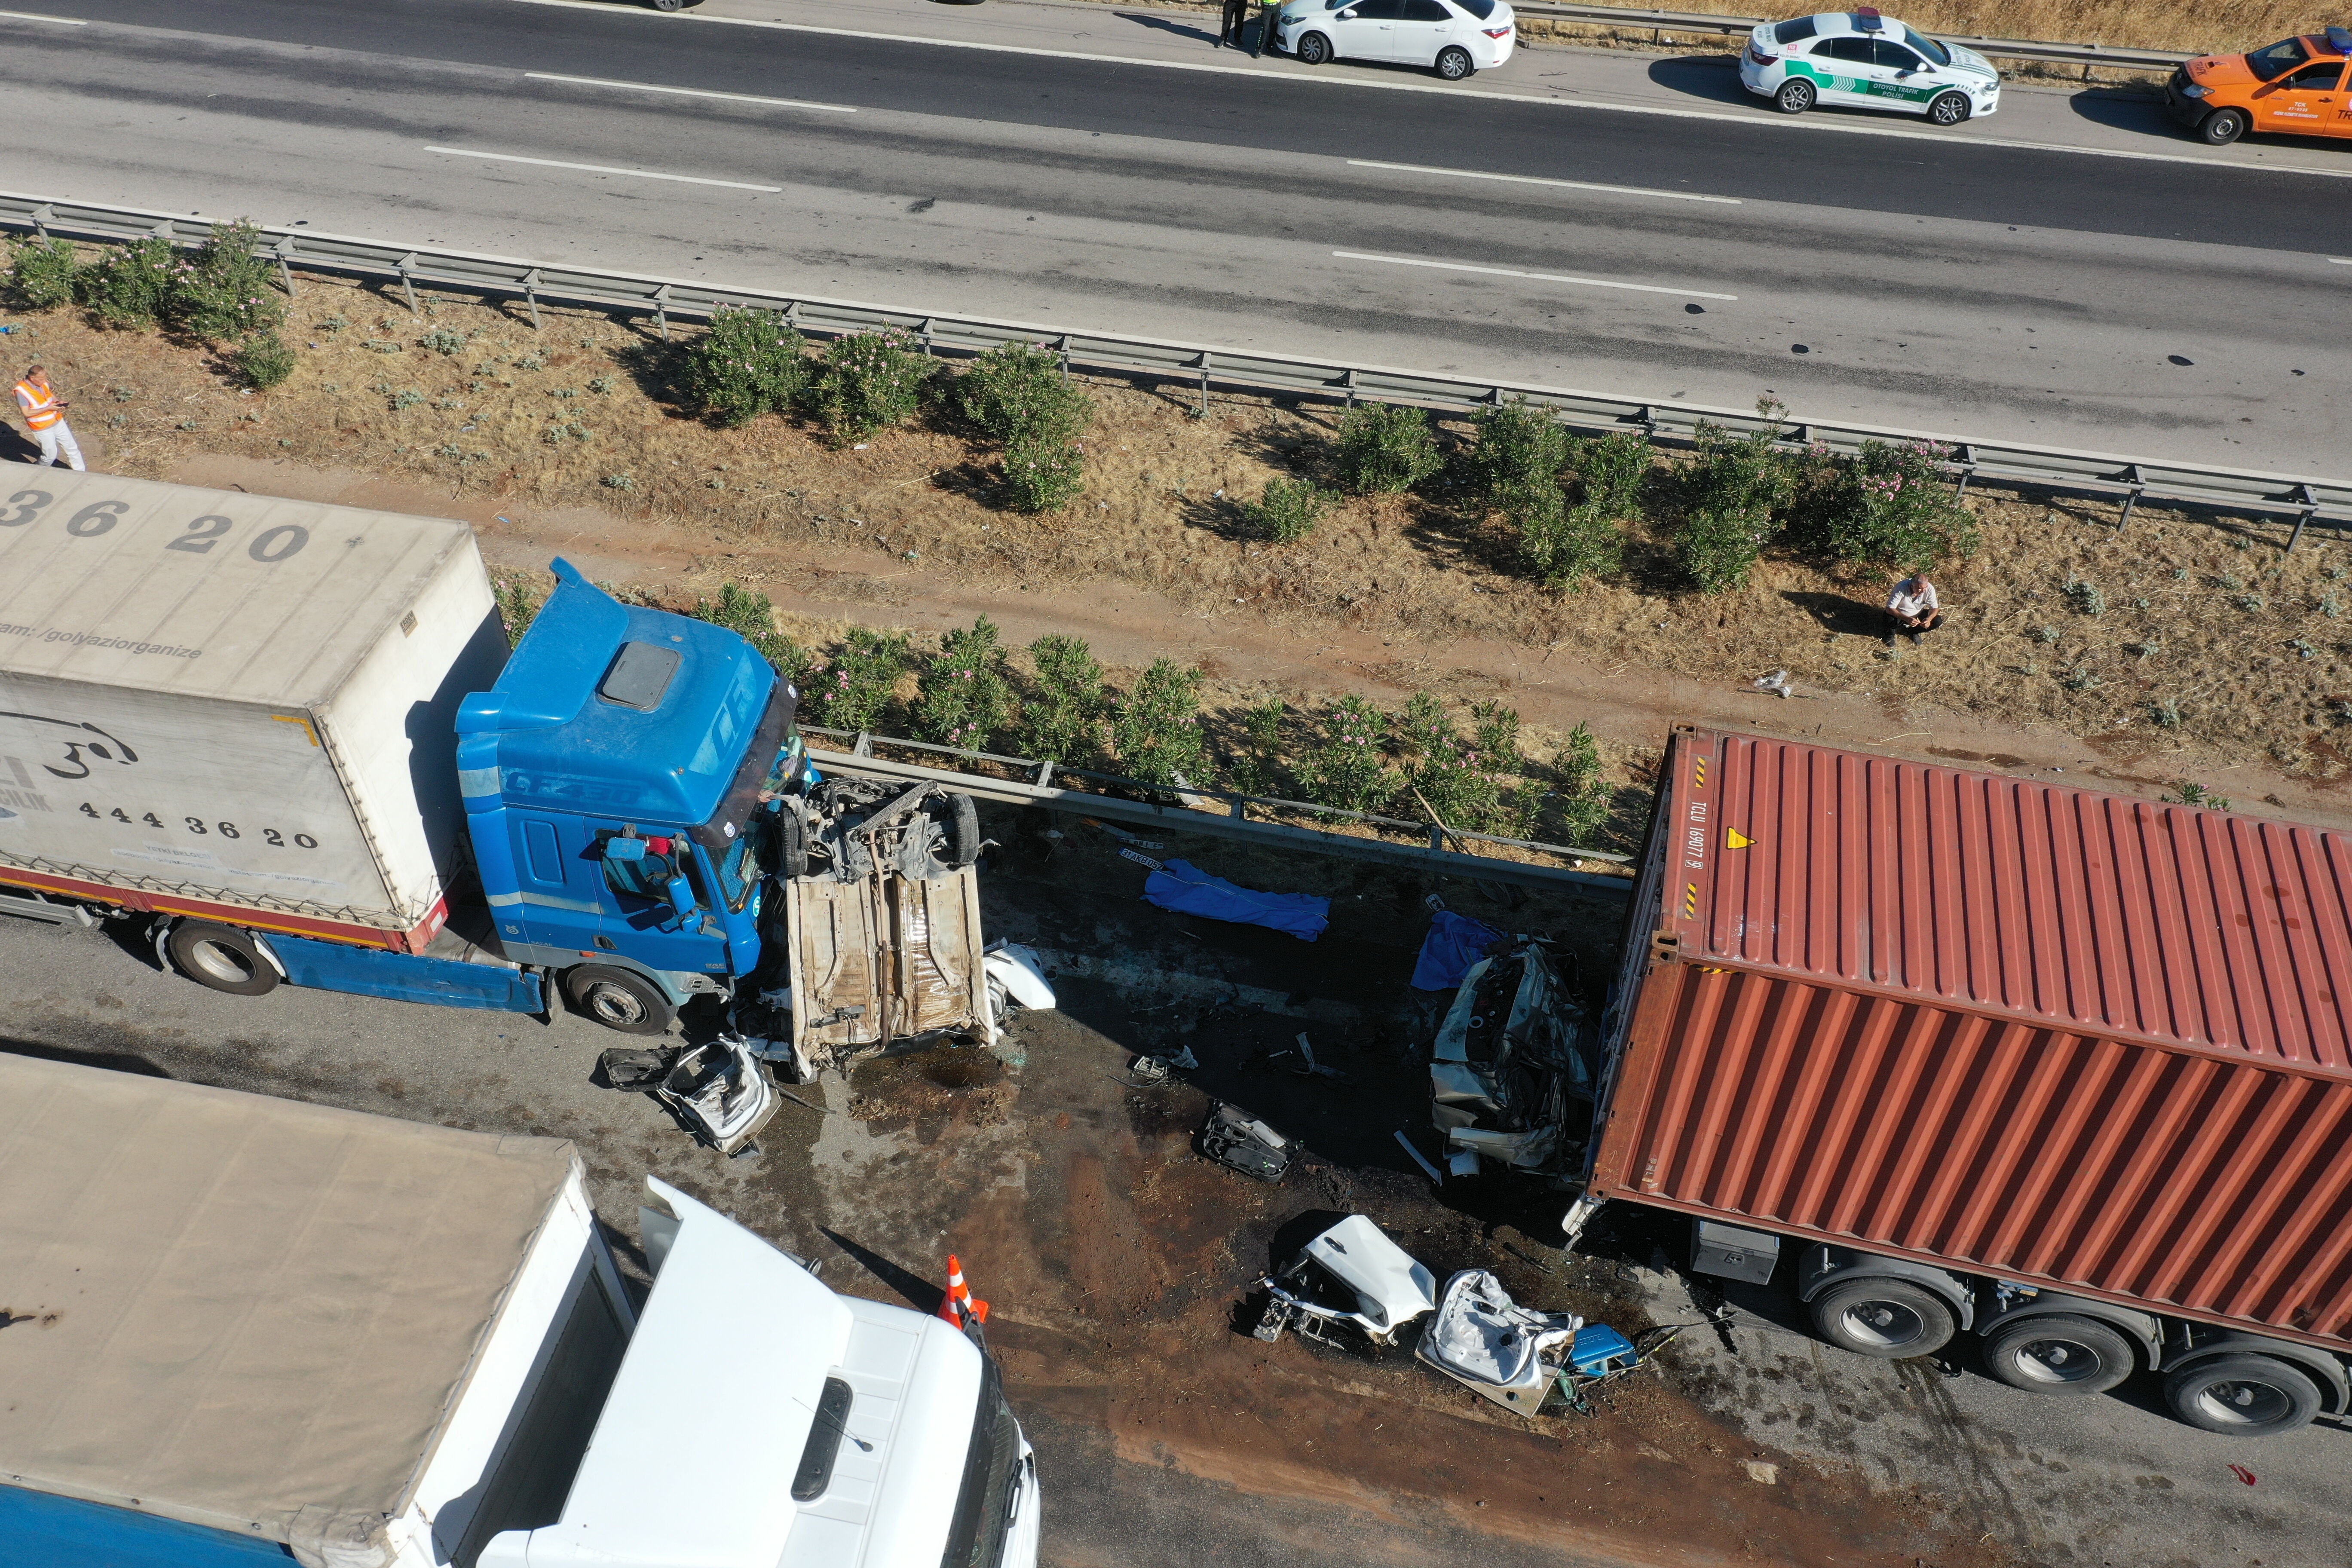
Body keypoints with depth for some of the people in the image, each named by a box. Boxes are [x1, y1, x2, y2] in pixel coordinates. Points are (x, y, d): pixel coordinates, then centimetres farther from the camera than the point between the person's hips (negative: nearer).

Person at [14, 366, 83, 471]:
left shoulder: (43, 383, -5)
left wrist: (59, 401, -6)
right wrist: (49, 408, -26)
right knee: (50, 456, 7)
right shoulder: (21, 391, -24)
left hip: (58, 422, 6)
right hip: (42, 429, -6)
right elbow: (27, 413, -23)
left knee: (72, 447, 11)